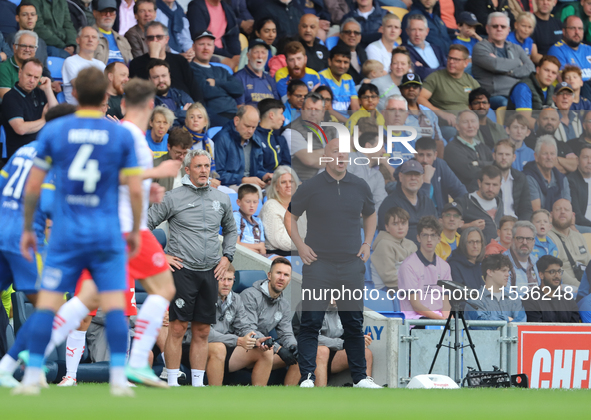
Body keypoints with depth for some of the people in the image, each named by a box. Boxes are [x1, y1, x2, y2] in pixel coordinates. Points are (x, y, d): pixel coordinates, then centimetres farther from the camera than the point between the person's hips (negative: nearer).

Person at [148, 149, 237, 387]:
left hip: (210, 272, 4)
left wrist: (227, 256, 14)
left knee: (202, 331, 6)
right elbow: (144, 226, 1)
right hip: (182, 270, -4)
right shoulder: (173, 198, -3)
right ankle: (173, 383, -4)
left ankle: (198, 383, 11)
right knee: (178, 327, -7)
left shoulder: (221, 199, 11)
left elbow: (231, 230, 28)